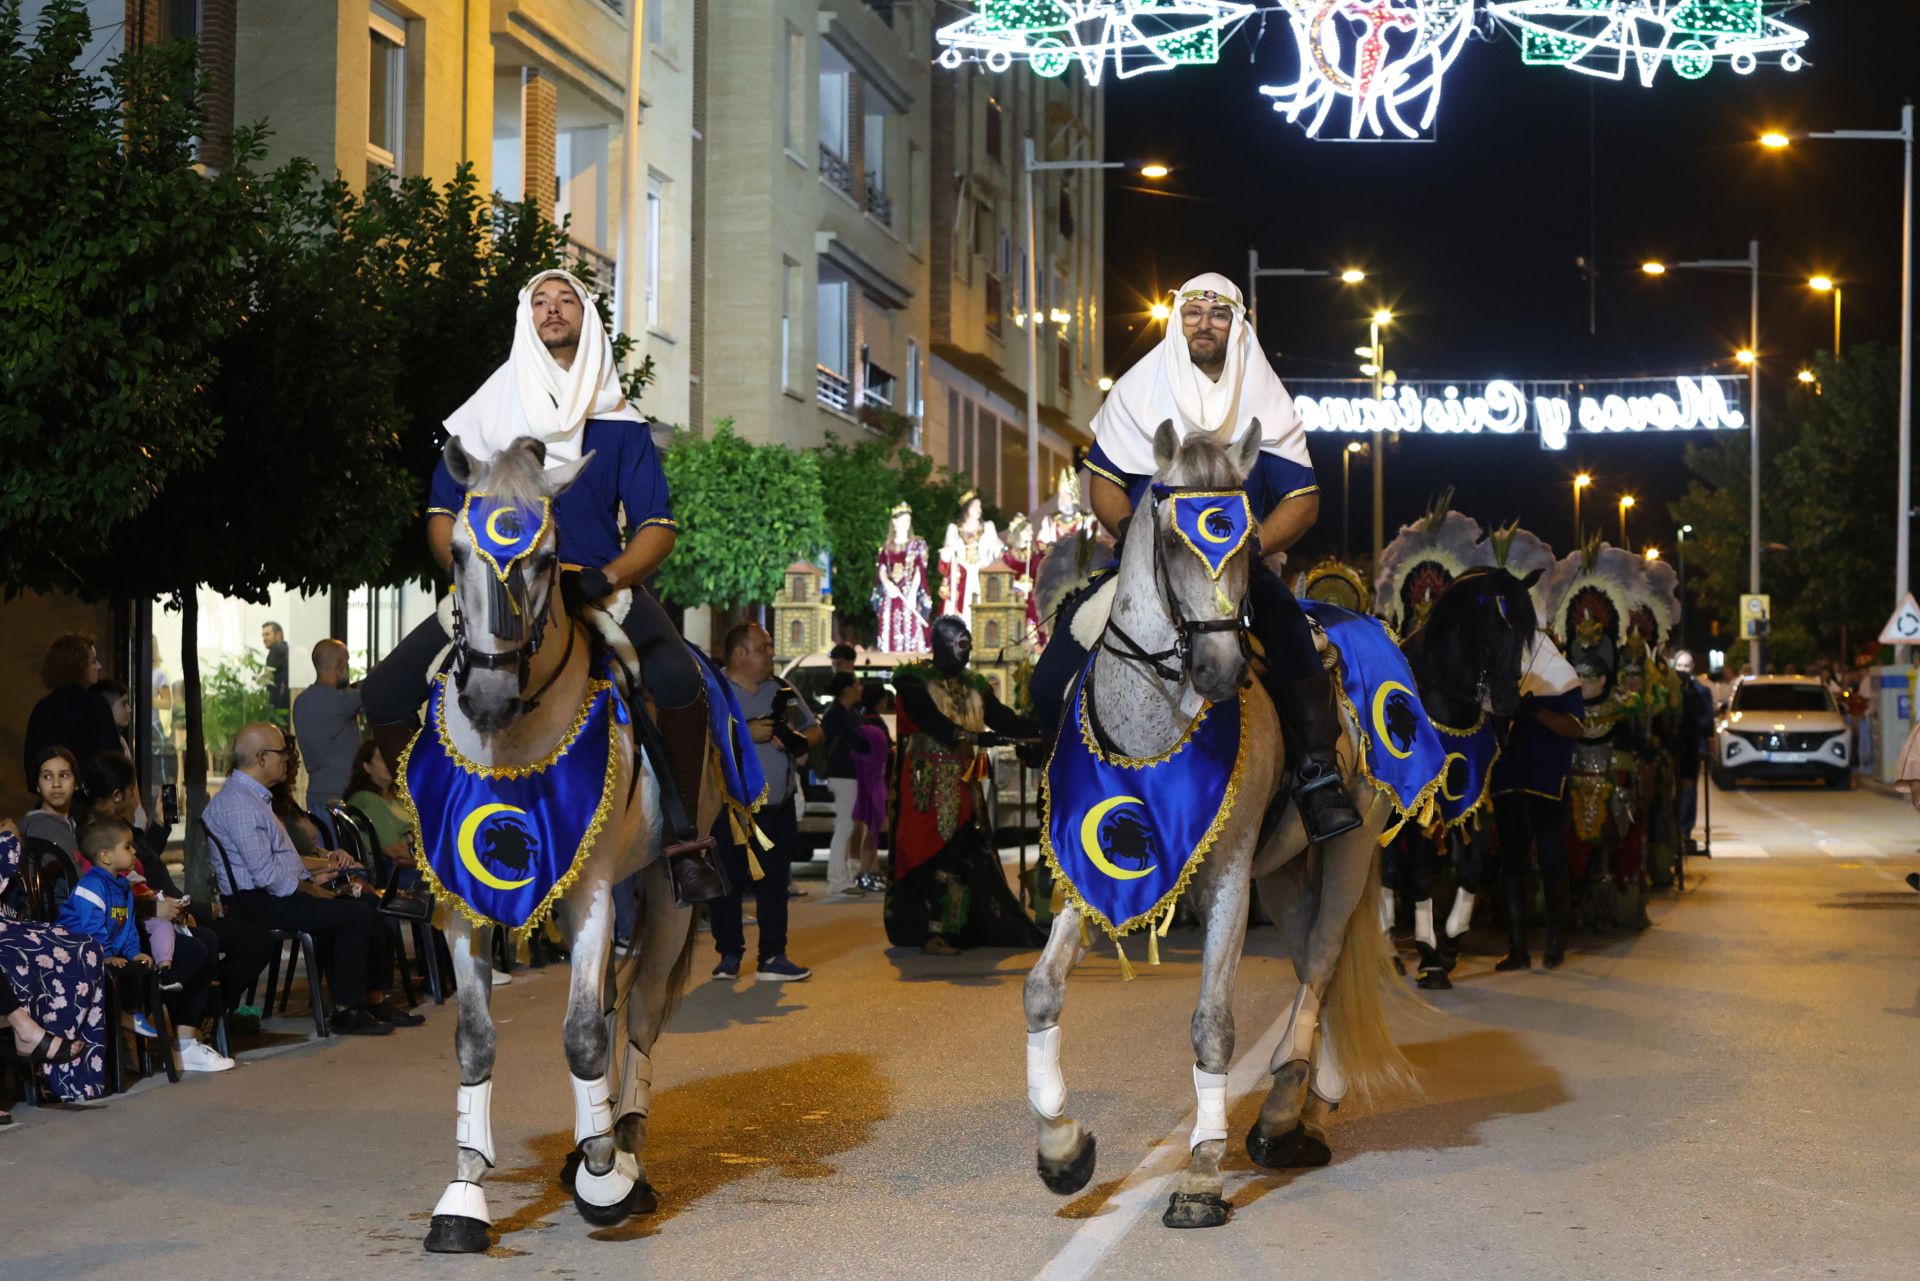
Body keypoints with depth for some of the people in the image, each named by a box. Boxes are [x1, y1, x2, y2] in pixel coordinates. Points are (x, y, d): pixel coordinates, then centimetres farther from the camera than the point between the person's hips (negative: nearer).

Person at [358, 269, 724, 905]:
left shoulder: (621, 424, 8)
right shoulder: (487, 412, 11)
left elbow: (657, 526, 1)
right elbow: (443, 514, 9)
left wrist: (607, 579, -18)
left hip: (600, 587, -2)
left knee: (678, 679, -34)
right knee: (383, 696, -16)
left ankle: (686, 840, -18)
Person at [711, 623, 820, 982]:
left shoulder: (782, 690, 13)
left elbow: (815, 731, 17)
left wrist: (797, 741, -6)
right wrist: (744, 733, -20)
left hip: (778, 807, 4)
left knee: (774, 884, 3)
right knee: (729, 885, 3)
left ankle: (772, 958, 8)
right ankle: (729, 956, 13)